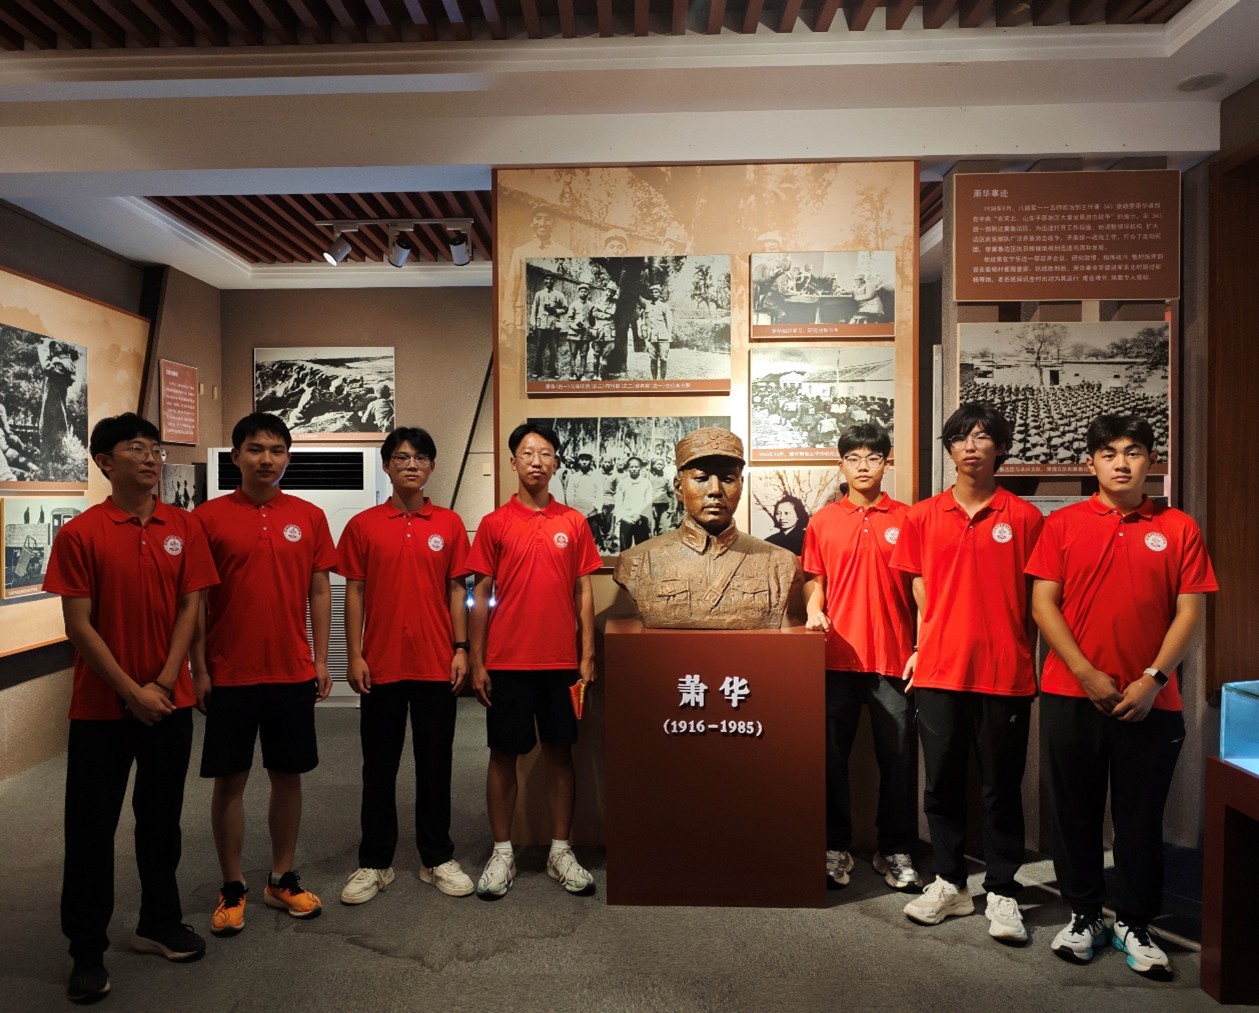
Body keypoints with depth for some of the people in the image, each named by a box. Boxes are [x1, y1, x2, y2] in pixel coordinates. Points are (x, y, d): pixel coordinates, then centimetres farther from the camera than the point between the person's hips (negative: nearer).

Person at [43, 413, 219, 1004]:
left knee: (161, 818, 15)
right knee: (91, 828, 7)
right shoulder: (80, 533, -8)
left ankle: (159, 923, 32)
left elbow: (189, 609, 1)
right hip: (101, 707, -3)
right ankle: (87, 950, 23)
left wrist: (163, 683, -9)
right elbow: (78, 625, -10)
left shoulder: (184, 528, 1)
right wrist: (131, 692, -13)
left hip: (169, 703, 3)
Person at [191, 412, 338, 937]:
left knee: (288, 775, 11)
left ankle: (283, 878, 28)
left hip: (292, 672, 2)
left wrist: (320, 659, 2)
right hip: (229, 674, -2)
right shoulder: (208, 516, -3)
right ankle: (232, 887, 25)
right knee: (230, 780, 9)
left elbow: (319, 590, 6)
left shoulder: (309, 517, 3)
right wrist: (199, 668, -5)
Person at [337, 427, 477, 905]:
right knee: (379, 764, 10)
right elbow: (354, 592, 2)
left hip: (436, 663, 1)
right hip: (381, 664, 0)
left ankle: (437, 858, 24)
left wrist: (461, 648, -2)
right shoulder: (363, 525, 1)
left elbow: (456, 589, 4)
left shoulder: (449, 524, 3)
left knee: (435, 762, 10)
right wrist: (354, 655, -3)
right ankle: (374, 862, 24)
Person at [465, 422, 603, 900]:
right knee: (504, 754, 7)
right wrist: (476, 662, -2)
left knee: (560, 752, 9)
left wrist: (587, 656, 1)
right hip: (507, 662, -1)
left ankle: (561, 851, 22)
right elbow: (480, 596, 2)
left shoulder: (574, 522, 5)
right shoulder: (494, 524, 2)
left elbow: (583, 592, 6)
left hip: (562, 662, 1)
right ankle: (502, 852, 22)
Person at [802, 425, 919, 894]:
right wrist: (813, 609, -9)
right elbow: (815, 580, 11)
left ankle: (896, 852, 23)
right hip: (838, 657, 1)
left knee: (898, 758, 7)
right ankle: (835, 848, 22)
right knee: (832, 756, 7)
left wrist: (921, 648, -2)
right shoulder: (823, 521, 7)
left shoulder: (906, 519, 4)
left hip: (894, 658, -1)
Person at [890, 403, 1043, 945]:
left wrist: (1029, 661, 3)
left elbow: (1033, 597, 4)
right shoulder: (923, 517, 6)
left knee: (1002, 786, 8)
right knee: (942, 782, 11)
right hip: (939, 671, 2)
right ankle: (950, 882, 27)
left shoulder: (1025, 517, 1)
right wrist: (920, 648, 5)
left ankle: (1002, 892, 23)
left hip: (1005, 672, -2)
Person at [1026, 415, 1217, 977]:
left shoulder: (1178, 529, 3)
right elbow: (1043, 604, -3)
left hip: (1149, 700, 1)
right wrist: (1086, 674, -10)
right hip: (1070, 695, 0)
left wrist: (1152, 680, -9)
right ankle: (1083, 915, 27)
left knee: (1141, 816, 10)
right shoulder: (1062, 524, 1)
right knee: (1076, 810, 9)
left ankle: (1134, 923, 27)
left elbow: (1189, 612, 1)